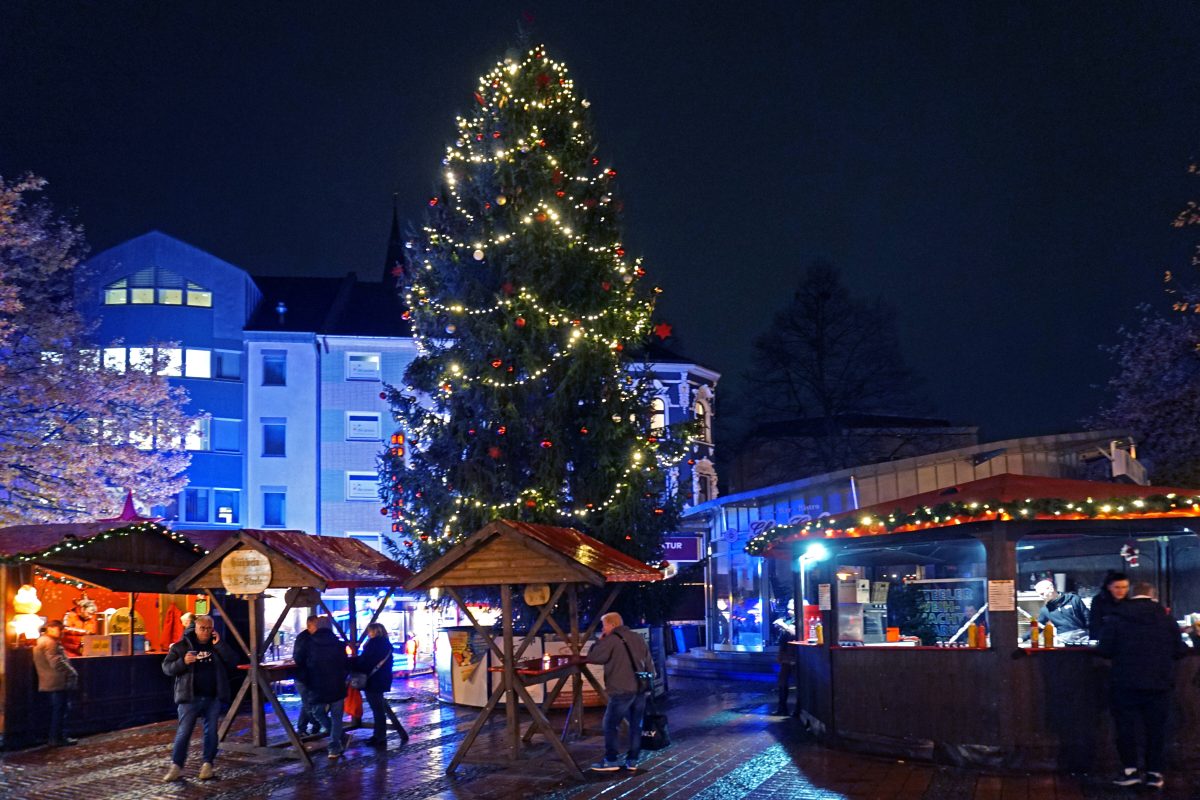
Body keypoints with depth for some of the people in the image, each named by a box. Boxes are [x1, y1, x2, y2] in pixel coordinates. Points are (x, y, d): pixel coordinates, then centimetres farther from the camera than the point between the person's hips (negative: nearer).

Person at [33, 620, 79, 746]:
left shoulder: (41, 641, 19)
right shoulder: (50, 643, -16)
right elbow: (57, 663, -23)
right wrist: (72, 673, -12)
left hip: (51, 682, 10)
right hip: (58, 682, -10)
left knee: (58, 711, 14)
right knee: (60, 711, -6)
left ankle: (59, 737, 17)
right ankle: (58, 739, -4)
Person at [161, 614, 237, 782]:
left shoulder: (218, 646, 10)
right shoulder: (182, 646, 2)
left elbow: (233, 663, -2)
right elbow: (167, 667, 0)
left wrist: (219, 645, -9)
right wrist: (183, 662, -19)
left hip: (213, 698, 3)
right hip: (190, 697, -3)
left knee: (211, 732, 4)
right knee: (183, 732, -7)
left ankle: (207, 765, 10)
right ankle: (176, 767, -5)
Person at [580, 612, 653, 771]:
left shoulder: (611, 640, -8)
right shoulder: (638, 639, 15)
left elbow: (593, 657, -9)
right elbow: (649, 664, 17)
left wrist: (599, 642, 6)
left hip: (622, 690, -7)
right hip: (640, 689, 7)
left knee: (611, 725, 1)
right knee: (635, 725, 12)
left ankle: (611, 760, 1)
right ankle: (632, 760, 14)